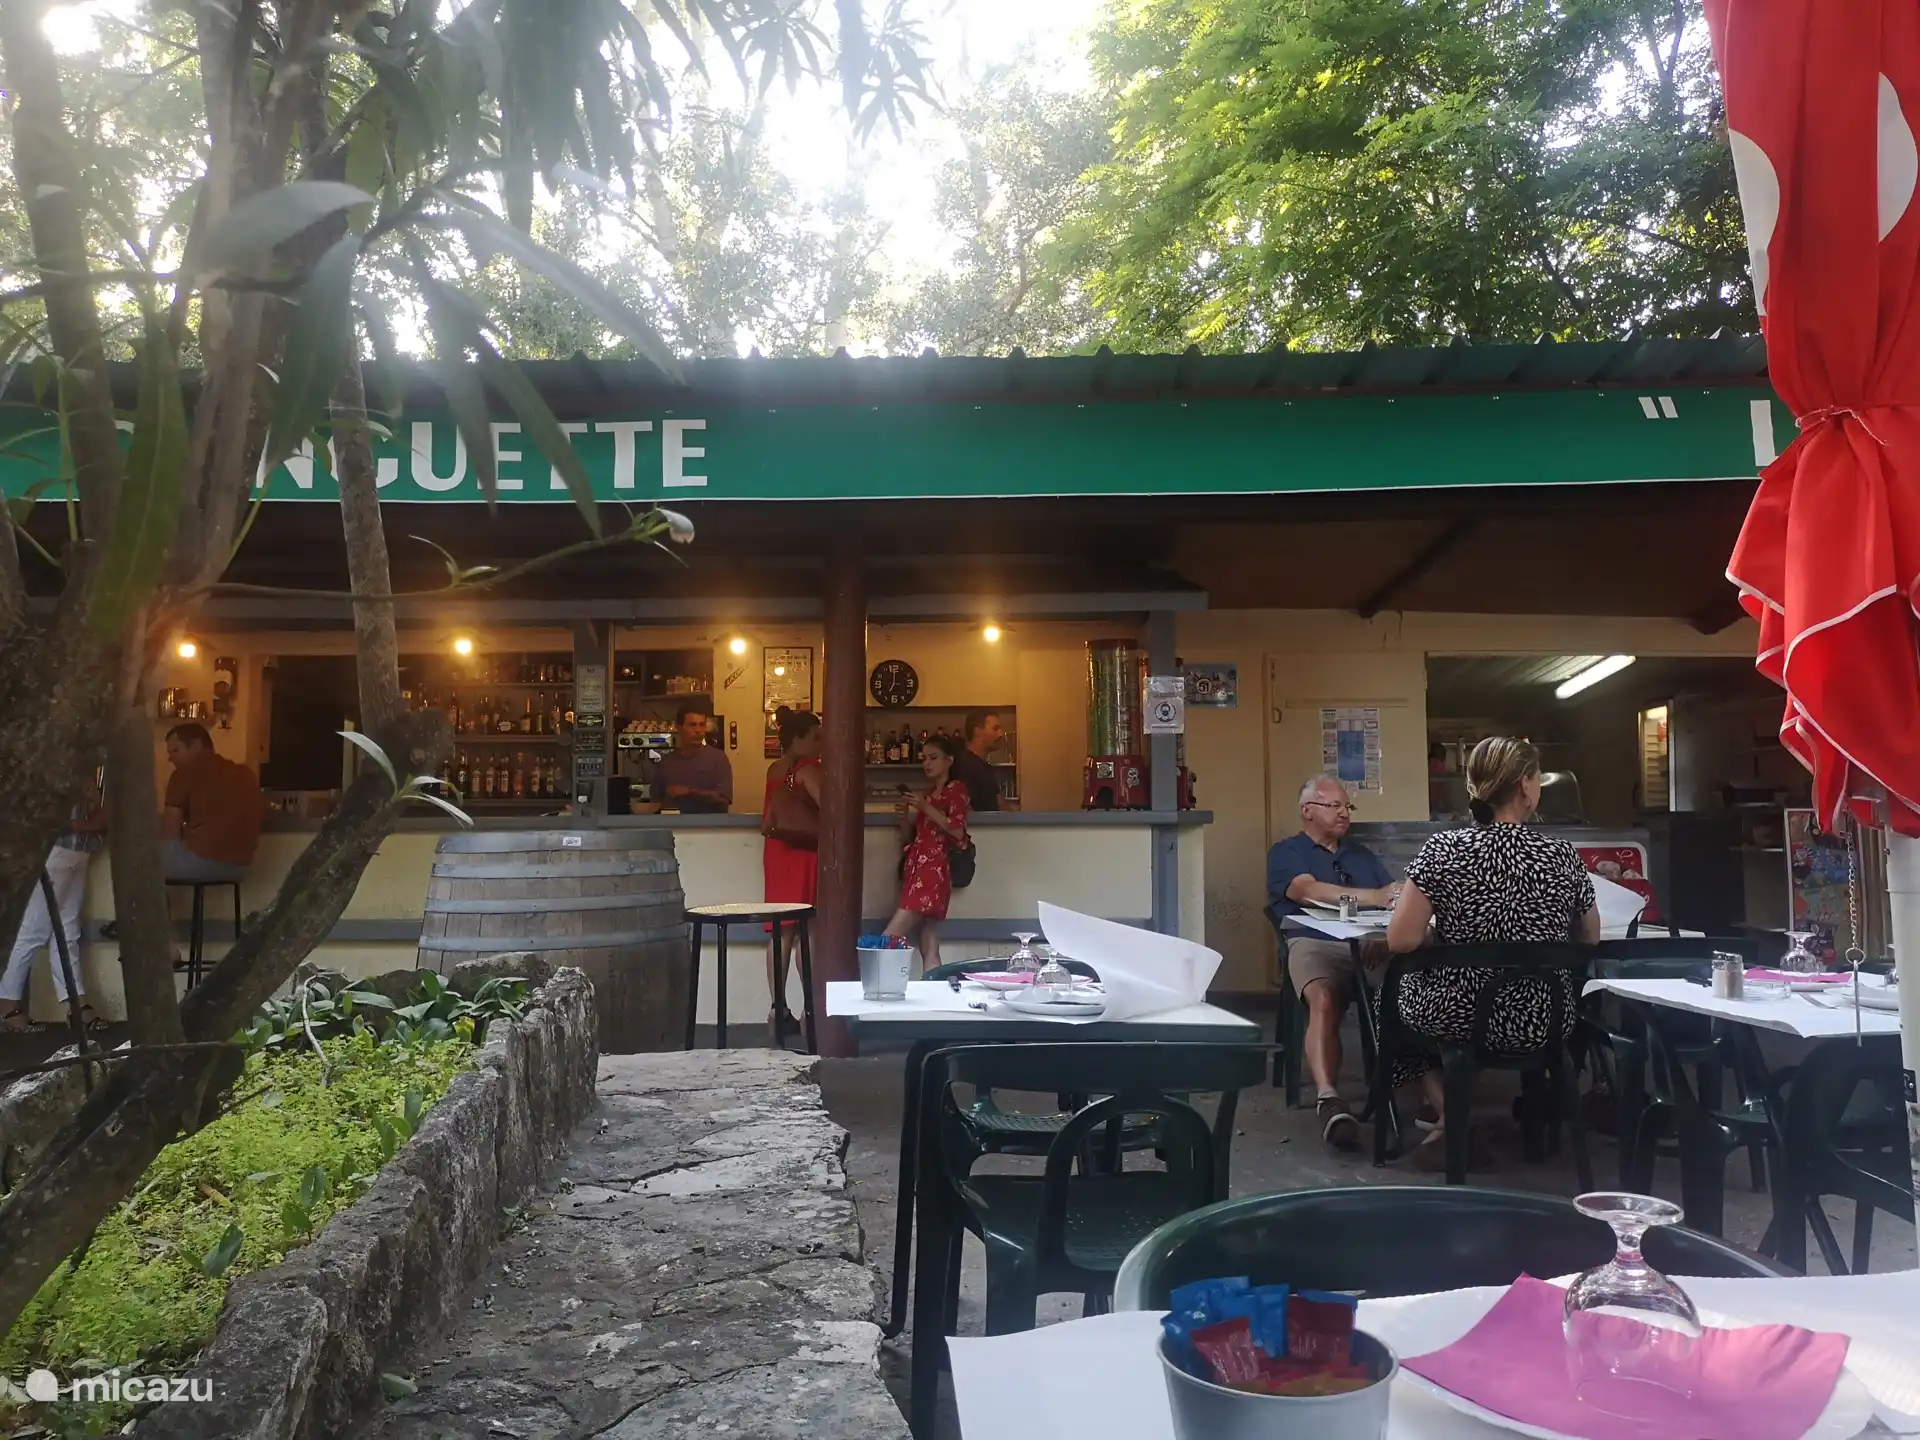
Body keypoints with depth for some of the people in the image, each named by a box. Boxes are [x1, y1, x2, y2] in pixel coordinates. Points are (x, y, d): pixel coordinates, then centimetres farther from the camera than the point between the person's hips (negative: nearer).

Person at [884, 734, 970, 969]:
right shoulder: (926, 795, 24)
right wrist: (904, 814, 6)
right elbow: (907, 839, 24)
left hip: (935, 868, -8)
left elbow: (958, 830, -12)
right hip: (916, 867, 8)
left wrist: (925, 807, -12)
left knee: (889, 940, -15)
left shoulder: (956, 789, 3)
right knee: (930, 951, -2)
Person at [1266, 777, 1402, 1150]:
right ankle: (1328, 1100, -48)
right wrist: (1373, 897, -17)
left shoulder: (1362, 855, 33)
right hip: (1315, 943, -4)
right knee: (1323, 1000, -37)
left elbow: (1395, 898, 17)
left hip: (1372, 944, 4)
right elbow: (1309, 891, -6)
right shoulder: (1286, 852, 16)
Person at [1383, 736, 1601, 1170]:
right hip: (1540, 1023, 3)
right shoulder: (1562, 855, -8)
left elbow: (1401, 941, -17)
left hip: (1455, 1017, -2)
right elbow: (1589, 941, 5)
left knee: (1394, 991, 31)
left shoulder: (1442, 850, -15)